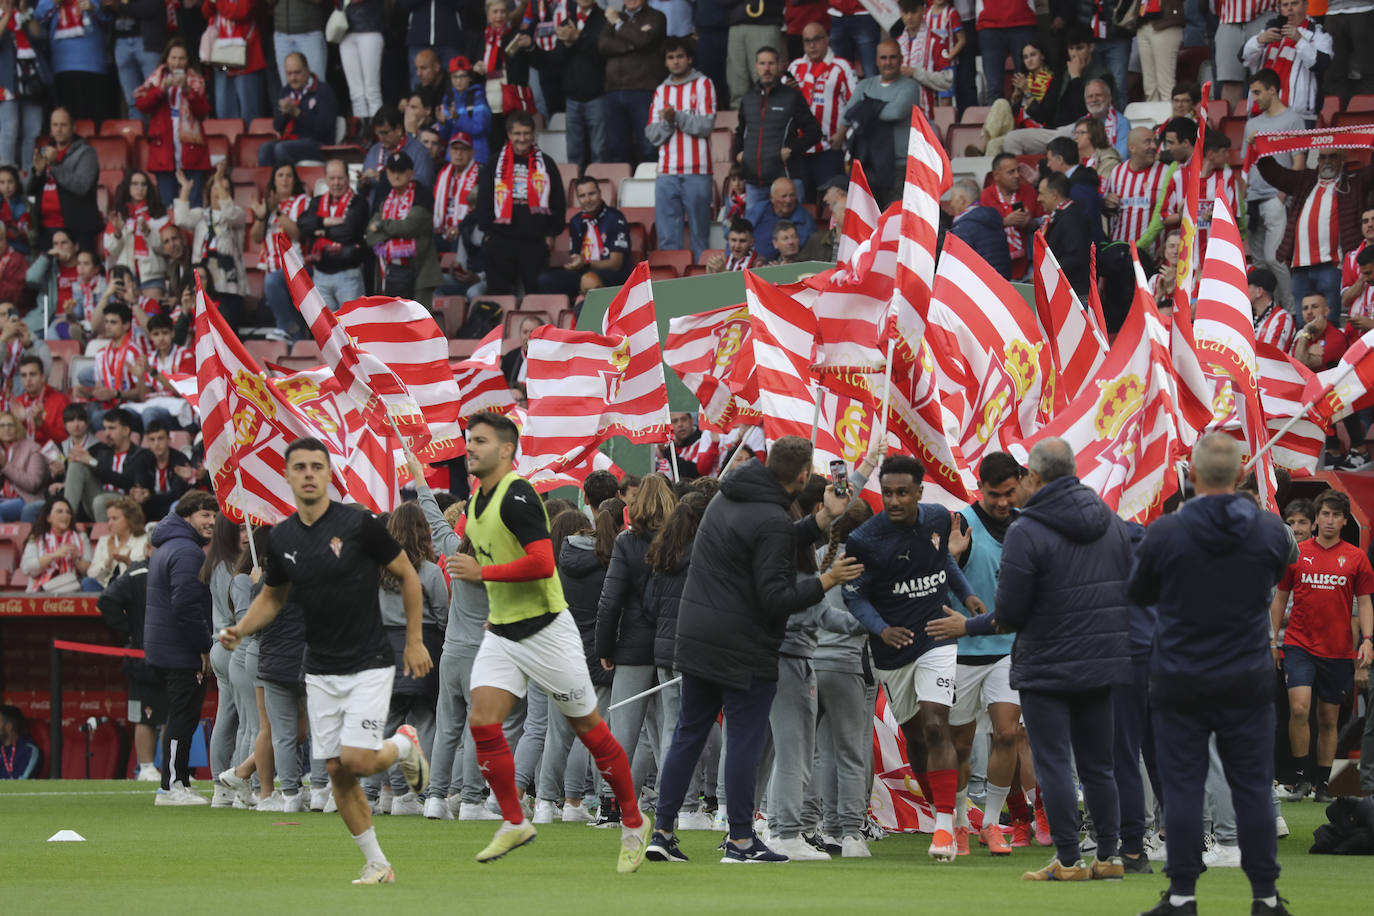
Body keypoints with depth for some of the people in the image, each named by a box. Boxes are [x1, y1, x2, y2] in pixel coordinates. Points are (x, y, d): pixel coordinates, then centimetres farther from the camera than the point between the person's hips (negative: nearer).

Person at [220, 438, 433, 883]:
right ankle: (377, 863, 14)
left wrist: (414, 641, -3)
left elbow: (407, 575, -2)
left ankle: (404, 744, 17)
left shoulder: (358, 524, -13)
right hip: (320, 672, 5)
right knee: (337, 772, 1)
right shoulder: (281, 538, 1)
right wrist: (240, 630, -1)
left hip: (369, 665, -5)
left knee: (356, 760, -17)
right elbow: (273, 596, 17)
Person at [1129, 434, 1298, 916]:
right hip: (1247, 684, 1)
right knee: (1252, 787, 7)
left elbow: (1140, 594, 3)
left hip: (1180, 684, -1)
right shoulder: (1268, 531, -7)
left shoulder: (1165, 533, -12)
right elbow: (1288, 559, 15)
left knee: (1182, 788, 3)